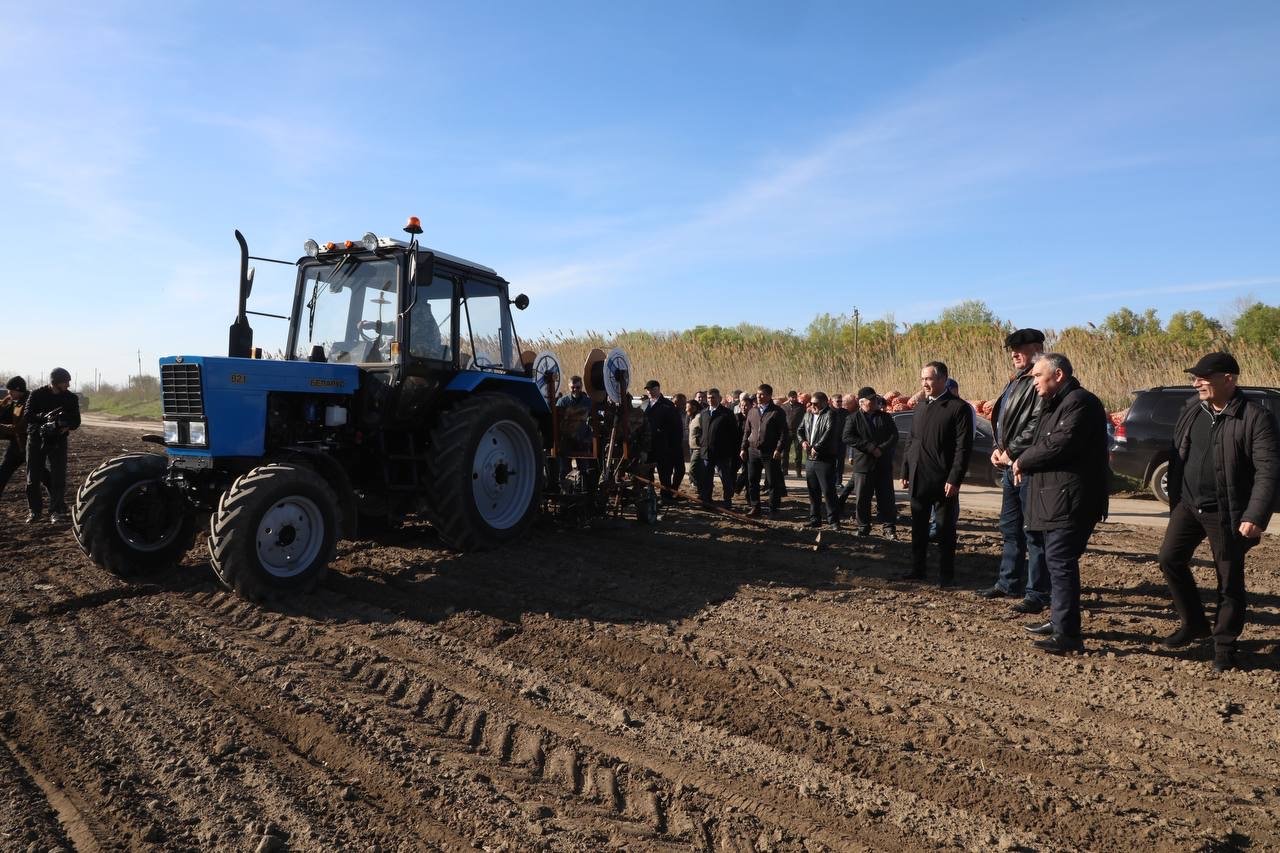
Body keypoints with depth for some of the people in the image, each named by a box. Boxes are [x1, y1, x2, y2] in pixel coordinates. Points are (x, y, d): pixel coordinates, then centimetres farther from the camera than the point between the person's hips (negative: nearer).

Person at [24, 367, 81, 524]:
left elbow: (76, 421, 2)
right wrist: (44, 417, -30)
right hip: (36, 439, 0)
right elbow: (27, 415, -12)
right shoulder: (37, 394, -5)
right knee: (33, 477, 5)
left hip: (58, 440, 0)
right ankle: (35, 510, 18)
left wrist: (67, 426, -21)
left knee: (58, 477, -7)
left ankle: (57, 511, -1)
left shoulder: (71, 398, 0)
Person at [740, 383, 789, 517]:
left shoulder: (777, 412, -4)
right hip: (753, 451, 5)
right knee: (752, 481, 8)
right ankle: (755, 507, 18)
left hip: (770, 453, -5)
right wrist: (744, 448, 9)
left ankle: (773, 509, 10)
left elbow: (784, 433, -7)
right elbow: (747, 431, 16)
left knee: (773, 483, 1)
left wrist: (778, 449, -15)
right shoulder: (752, 411, 11)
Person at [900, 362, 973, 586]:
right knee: (918, 527, 14)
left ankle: (946, 574, 14)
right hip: (918, 479, 6)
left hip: (943, 481, -6)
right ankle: (917, 568, 25)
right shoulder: (921, 406, 12)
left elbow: (963, 447, -13)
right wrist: (905, 471, 12)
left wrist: (954, 479, -18)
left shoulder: (959, 408, -9)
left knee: (945, 530, 4)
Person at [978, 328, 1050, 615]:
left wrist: (1011, 452, -15)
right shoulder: (1015, 382, 18)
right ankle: (1008, 582, 29)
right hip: (1010, 466, 10)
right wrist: (997, 449, 6)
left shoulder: (1040, 382, -13)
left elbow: (1037, 425, -21)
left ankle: (1037, 593, 4)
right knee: (1010, 528, 17)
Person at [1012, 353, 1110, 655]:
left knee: (1061, 562, -11)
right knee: (1057, 560, 17)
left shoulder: (1079, 402, -13)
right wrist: (1025, 463, 1)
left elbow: (1060, 445, -24)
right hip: (1054, 499, 11)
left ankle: (1068, 634, -8)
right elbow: (1045, 444, 21)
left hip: (1069, 501, -11)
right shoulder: (1054, 405, 21)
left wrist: (1023, 461, -9)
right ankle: (1059, 620, 29)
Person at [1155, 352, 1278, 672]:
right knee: (1170, 558, 1)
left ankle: (1224, 643, 21)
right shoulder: (1192, 410, 4)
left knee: (1230, 580, 5)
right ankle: (1194, 623, 21)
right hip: (1188, 504, 5)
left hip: (1226, 513, -5)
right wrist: (1174, 498, 13)